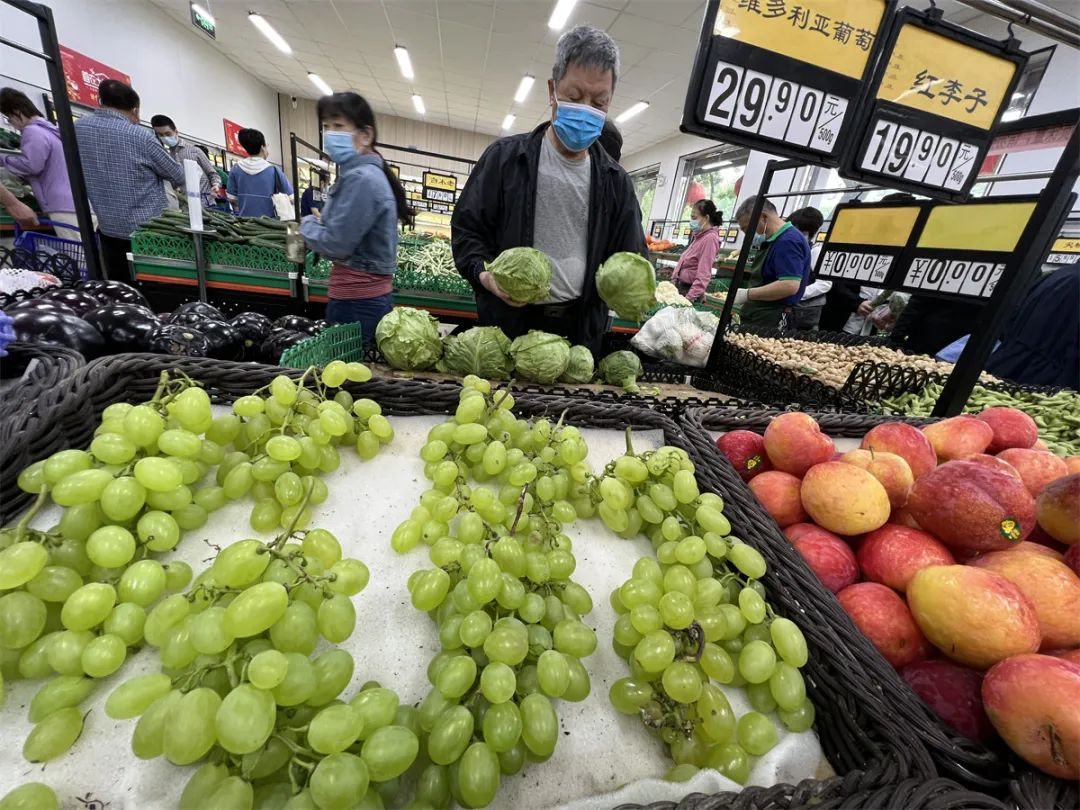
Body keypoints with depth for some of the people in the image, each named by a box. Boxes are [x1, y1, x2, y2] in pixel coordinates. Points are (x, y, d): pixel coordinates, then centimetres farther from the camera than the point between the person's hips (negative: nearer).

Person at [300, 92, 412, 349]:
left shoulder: (361, 178, -17)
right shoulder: (364, 173, 14)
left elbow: (336, 244, -18)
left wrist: (306, 223, -1)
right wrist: (319, 222, 7)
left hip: (356, 302, -9)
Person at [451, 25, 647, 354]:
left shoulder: (615, 181, 10)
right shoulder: (505, 157, 2)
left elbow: (630, 255, 13)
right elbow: (466, 228, 3)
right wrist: (484, 273, -16)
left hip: (582, 329, 3)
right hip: (507, 324, -2)